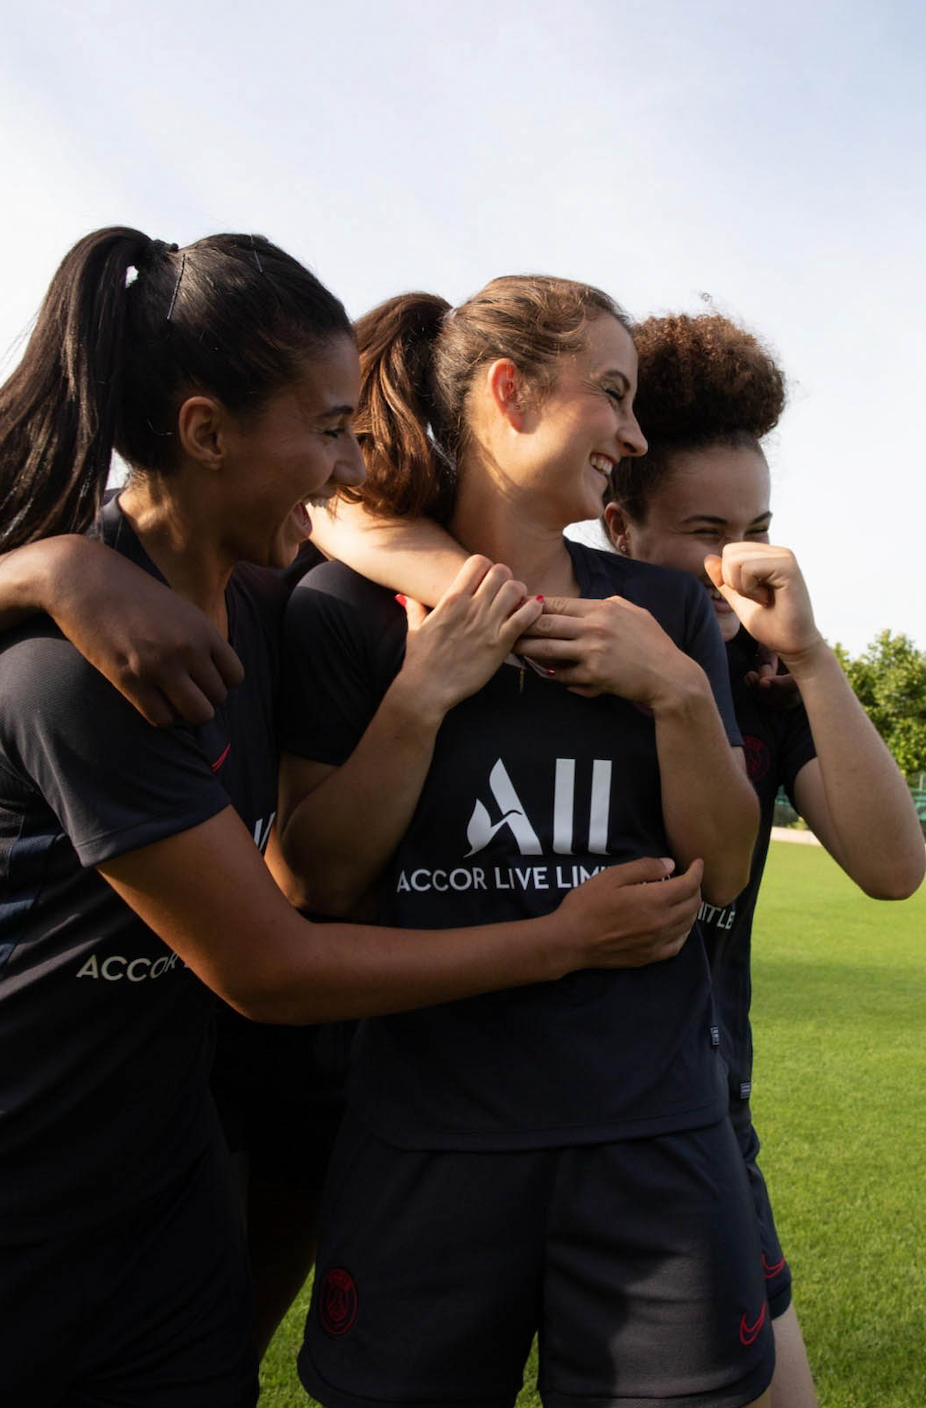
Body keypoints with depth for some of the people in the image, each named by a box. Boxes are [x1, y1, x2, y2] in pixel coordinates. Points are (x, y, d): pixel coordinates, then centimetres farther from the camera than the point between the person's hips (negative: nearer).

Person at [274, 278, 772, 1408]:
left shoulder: (663, 612, 4)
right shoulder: (347, 613, -2)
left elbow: (722, 872, 3)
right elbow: (318, 881, -6)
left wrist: (679, 692, -11)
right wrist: (421, 695, -15)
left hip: (652, 1131, 2)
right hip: (424, 1133, -1)